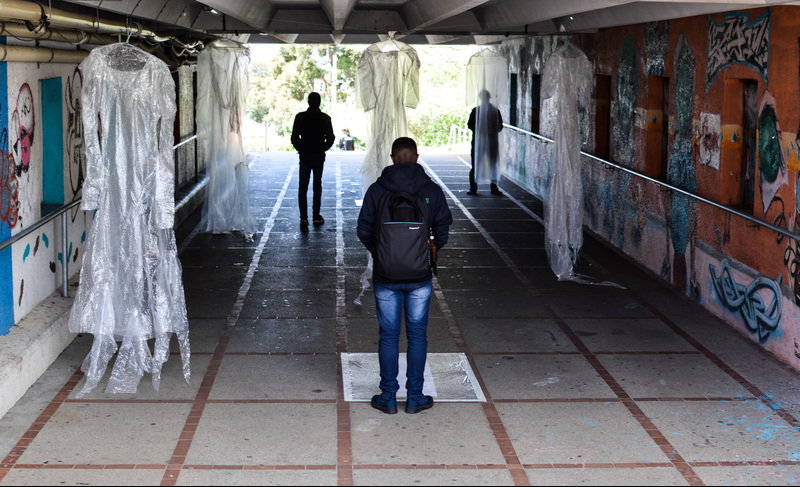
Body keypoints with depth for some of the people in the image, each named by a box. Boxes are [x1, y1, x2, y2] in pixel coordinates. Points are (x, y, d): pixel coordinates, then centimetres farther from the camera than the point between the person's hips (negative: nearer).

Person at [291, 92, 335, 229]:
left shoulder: (300, 117, -5)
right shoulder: (325, 118, -4)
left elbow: (294, 138, -5)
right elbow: (330, 139, -2)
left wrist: (301, 150, 10)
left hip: (304, 156, 0)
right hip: (319, 157, 1)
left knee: (303, 187, 2)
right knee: (317, 187, 12)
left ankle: (303, 217, -12)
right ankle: (316, 217, 16)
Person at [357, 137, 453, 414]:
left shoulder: (376, 190, -5)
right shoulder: (431, 190, -4)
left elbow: (364, 230, -1)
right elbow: (443, 230, 1)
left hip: (386, 276, 0)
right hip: (420, 277, 0)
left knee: (388, 335, 9)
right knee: (417, 335, 10)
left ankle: (388, 397, 13)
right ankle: (414, 397, 13)